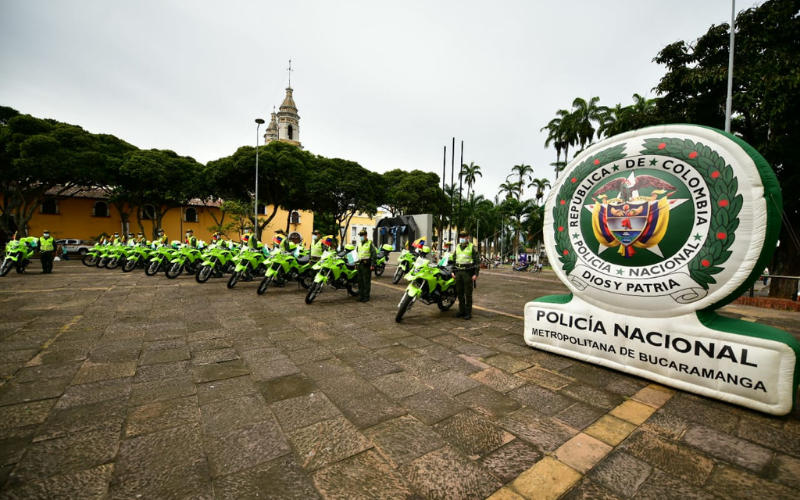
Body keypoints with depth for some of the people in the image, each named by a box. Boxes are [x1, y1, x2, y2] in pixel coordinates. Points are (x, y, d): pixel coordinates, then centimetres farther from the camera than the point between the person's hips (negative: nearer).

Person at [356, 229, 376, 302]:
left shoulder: (370, 243, -3)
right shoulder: (358, 244, 17)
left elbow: (374, 254, -8)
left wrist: (372, 265, -14)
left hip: (366, 265, -7)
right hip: (360, 264, 7)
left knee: (366, 281, -4)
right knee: (360, 280, 10)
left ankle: (366, 297, 2)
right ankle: (361, 295, 20)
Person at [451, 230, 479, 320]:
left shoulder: (472, 247, -2)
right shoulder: (457, 247, 15)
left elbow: (477, 261, -4)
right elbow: (454, 259, 22)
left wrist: (476, 274, -11)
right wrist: (453, 271, 14)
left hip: (468, 273, -5)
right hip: (458, 272, 6)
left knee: (468, 294, -2)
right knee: (459, 293, 9)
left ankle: (468, 312, 5)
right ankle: (461, 310, 19)